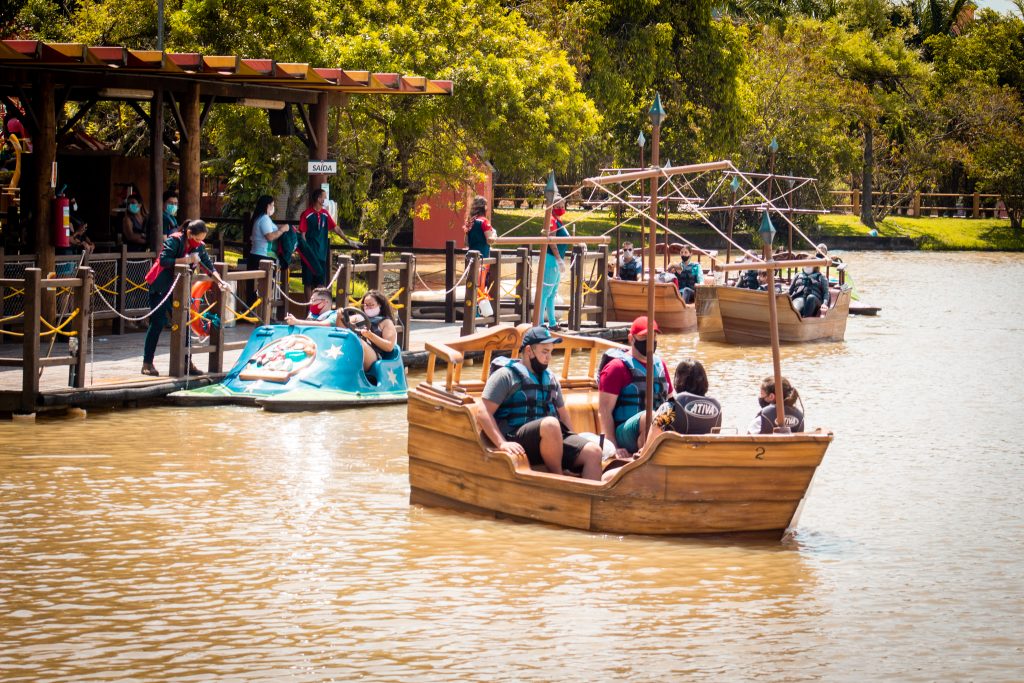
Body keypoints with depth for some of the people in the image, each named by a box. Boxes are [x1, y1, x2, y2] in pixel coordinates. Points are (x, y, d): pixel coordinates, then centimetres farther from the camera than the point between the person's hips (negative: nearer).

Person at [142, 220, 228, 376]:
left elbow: (209, 266, -1)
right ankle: (147, 363, -3)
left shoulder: (199, 246, 0)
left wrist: (220, 281, -17)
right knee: (158, 322, -8)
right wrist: (187, 260, -30)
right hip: (160, 286, -6)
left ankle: (186, 362, 8)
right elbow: (164, 260, -29)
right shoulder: (174, 240, -18)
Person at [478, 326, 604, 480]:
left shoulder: (550, 378, 23)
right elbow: (484, 413, -7)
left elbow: (562, 413, 31)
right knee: (550, 424, -37)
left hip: (554, 440, 6)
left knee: (593, 451, -19)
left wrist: (575, 443, 15)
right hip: (519, 442, -6)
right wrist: (502, 443, -21)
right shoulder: (506, 375, 2)